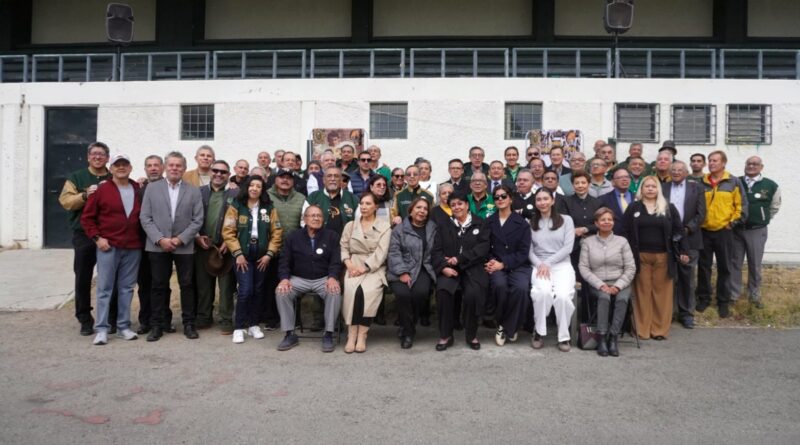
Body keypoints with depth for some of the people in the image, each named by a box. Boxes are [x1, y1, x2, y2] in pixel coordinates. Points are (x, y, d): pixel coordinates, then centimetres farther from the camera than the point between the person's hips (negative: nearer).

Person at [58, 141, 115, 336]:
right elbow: (65, 201, -3)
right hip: (84, 235, 0)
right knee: (83, 279, 6)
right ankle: (85, 320, 17)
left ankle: (112, 319, 16)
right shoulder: (76, 178, 9)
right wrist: (85, 195, -18)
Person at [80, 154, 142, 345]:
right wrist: (97, 238, -6)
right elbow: (87, 217, 2)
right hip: (108, 246, -3)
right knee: (104, 288, 0)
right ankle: (101, 329, 5)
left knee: (126, 288, 8)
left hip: (133, 248, 3)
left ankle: (123, 327, 16)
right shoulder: (102, 189, 0)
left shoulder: (139, 190, 8)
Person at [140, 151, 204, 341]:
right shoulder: (152, 188, 5)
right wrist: (160, 239, -11)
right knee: (159, 286, 6)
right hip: (158, 246, 0)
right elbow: (145, 217, 0)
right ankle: (157, 324, 15)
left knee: (187, 285, 5)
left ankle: (189, 324, 15)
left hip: (184, 246, 0)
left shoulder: (194, 191, 4)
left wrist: (180, 239, -11)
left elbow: (197, 220, -1)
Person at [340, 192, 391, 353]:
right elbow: (343, 247, 12)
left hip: (375, 267, -2)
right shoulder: (350, 225, 18)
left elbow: (381, 252, -4)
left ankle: (362, 334, -25)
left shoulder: (384, 226, 6)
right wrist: (348, 263, -8)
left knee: (368, 290, -33)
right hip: (354, 266, 2)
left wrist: (364, 268, -15)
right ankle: (352, 334, -26)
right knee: (351, 288, -30)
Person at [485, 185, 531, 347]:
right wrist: (491, 261, -13)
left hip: (517, 265, 0)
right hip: (496, 265, 1)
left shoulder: (522, 223, 5)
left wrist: (503, 264, -13)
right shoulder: (488, 222, 11)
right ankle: (502, 324, -6)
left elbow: (523, 252, -1)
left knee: (521, 288, -32)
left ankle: (508, 328, -9)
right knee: (499, 285, -33)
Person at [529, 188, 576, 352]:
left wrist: (548, 263, -9)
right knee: (543, 292, -33)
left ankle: (564, 336, -10)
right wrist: (539, 264, -11)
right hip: (539, 266, 0)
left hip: (562, 265, 0)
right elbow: (529, 250, 8)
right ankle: (539, 332, -14)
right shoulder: (530, 223, 14)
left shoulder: (566, 220, 9)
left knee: (562, 295, -31)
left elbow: (568, 247, 0)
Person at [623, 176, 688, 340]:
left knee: (661, 292, 2)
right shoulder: (633, 208, 5)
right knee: (643, 292, 1)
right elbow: (626, 232, 3)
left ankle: (660, 329, 9)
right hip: (640, 256, 0)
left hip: (663, 256, 1)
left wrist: (684, 251, -3)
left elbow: (678, 230, 5)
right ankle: (643, 329, 6)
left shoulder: (669, 208, 7)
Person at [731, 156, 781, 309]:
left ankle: (754, 295, 23)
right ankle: (732, 294, 18)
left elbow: (774, 207, 9)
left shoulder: (771, 185, -5)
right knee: (734, 263, 8)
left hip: (757, 231, 0)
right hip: (736, 229, 1)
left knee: (755, 264, 10)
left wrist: (763, 220, 10)